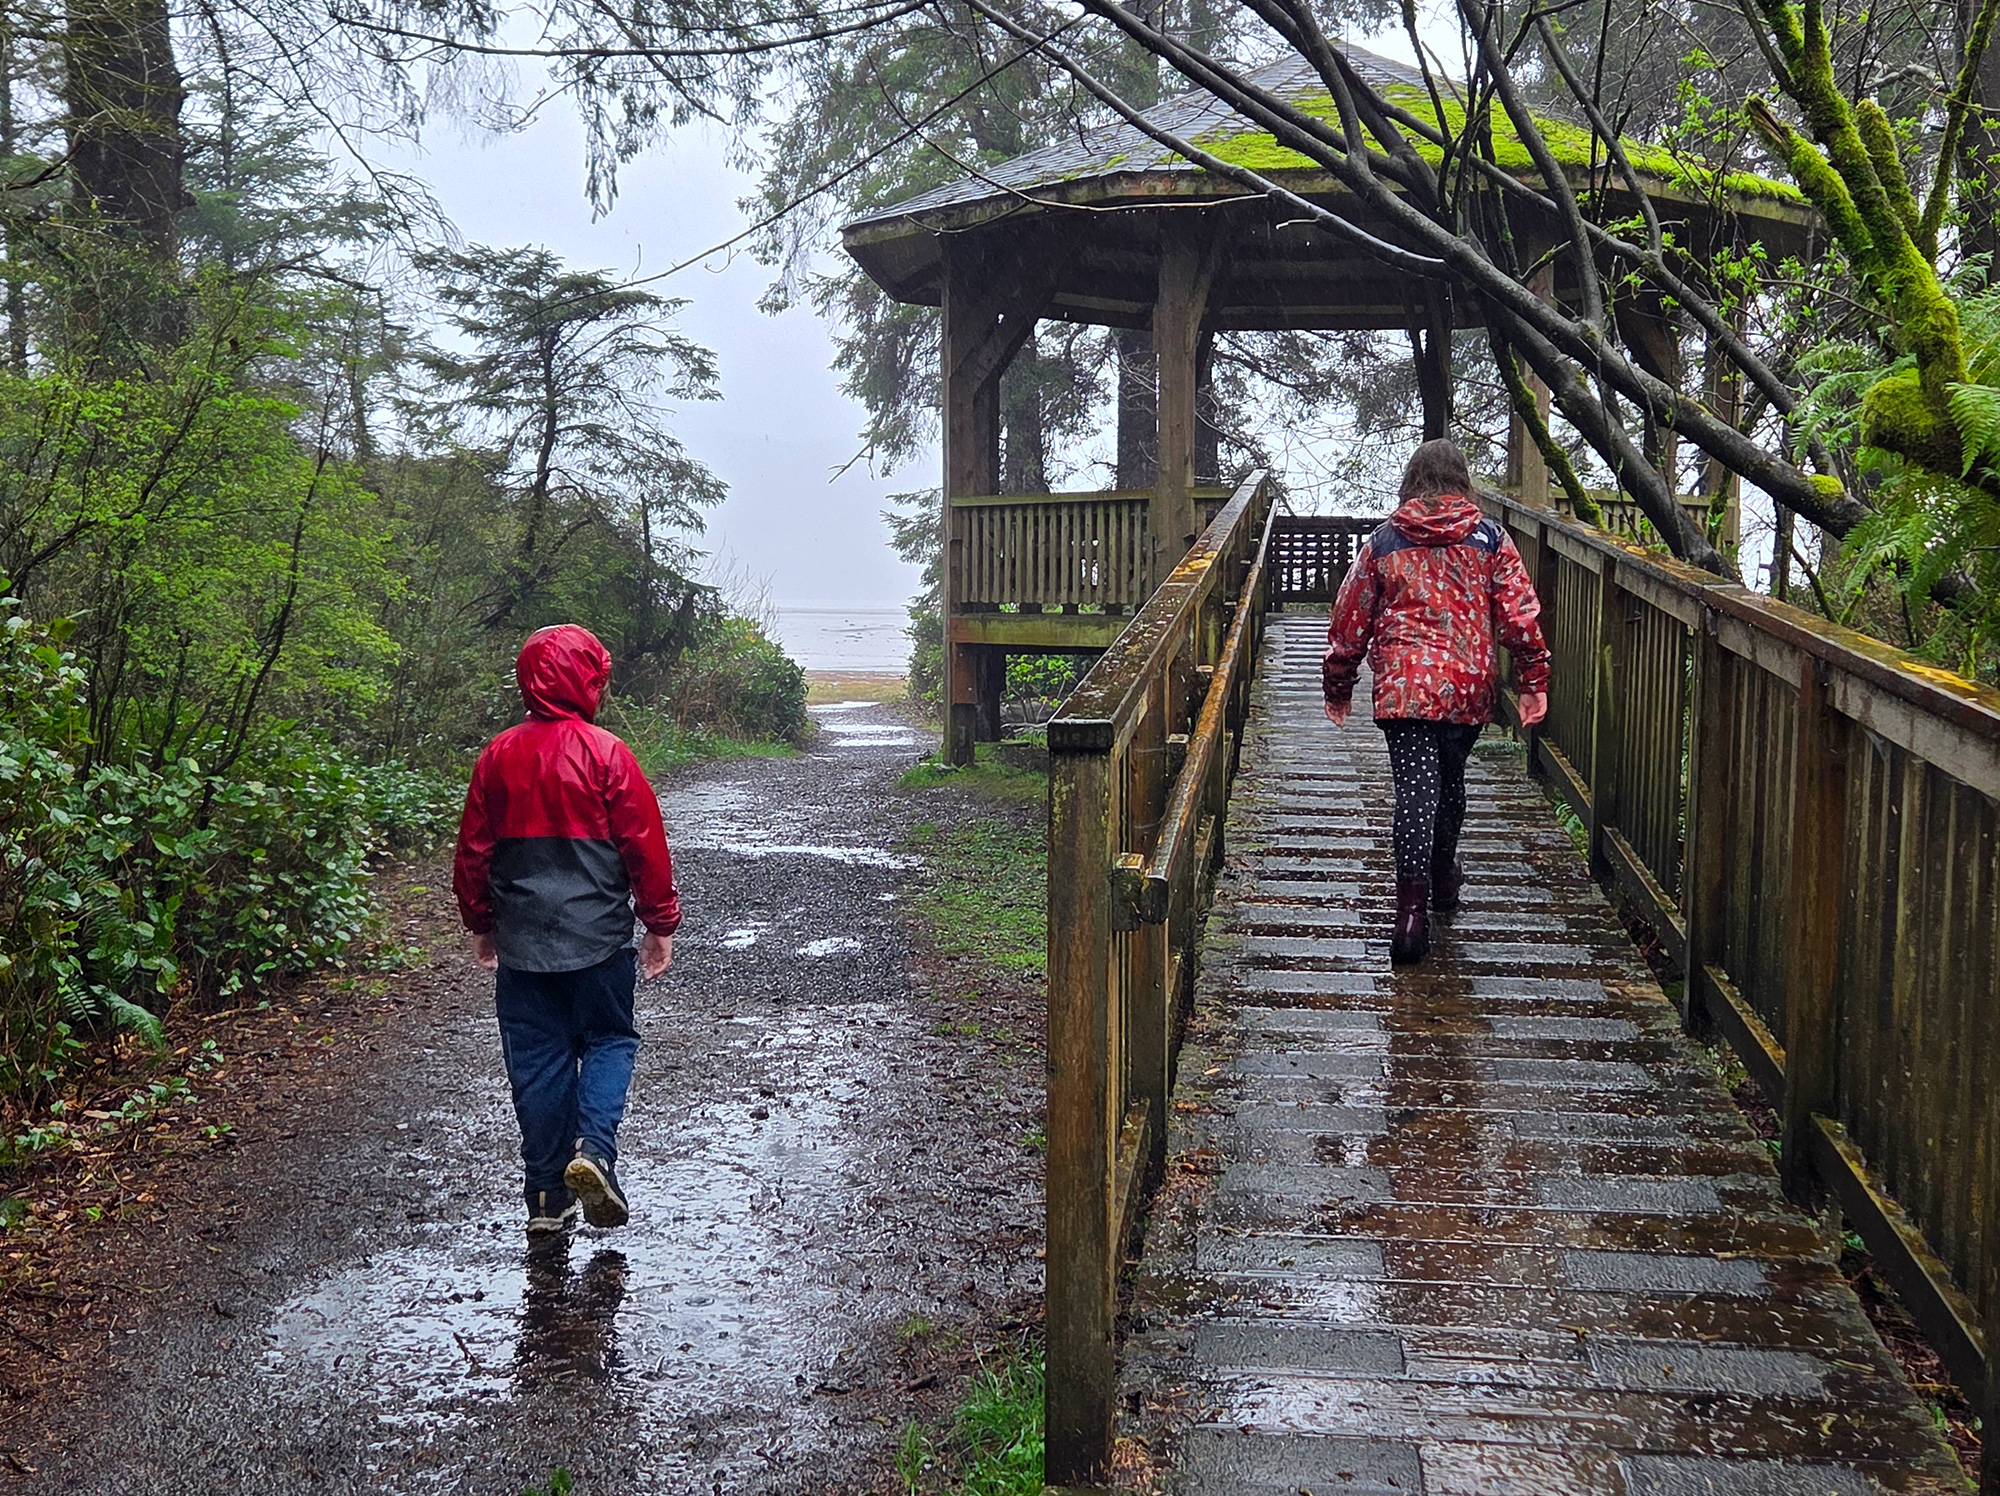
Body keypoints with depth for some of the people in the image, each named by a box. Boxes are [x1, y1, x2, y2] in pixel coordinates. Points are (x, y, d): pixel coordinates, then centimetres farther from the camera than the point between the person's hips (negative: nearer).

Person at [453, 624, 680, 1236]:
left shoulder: (499, 756, 3)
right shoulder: (607, 754, -9)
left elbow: (473, 850, 8)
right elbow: (644, 846, -7)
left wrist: (481, 925, 20)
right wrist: (661, 923, 2)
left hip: (521, 941, 3)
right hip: (598, 936, -3)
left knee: (537, 1059, 9)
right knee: (609, 1040, 12)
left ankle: (548, 1198, 12)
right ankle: (593, 1149, -11)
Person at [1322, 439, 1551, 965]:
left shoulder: (1383, 542, 4)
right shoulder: (1490, 539, 5)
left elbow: (1350, 620, 7)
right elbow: (1519, 613, -1)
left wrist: (1338, 686, 17)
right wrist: (1533, 680, 2)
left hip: (1404, 687, -2)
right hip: (1470, 689, 2)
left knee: (1415, 792, -8)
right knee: (1450, 781, 23)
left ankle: (1412, 911, -19)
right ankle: (1442, 877, 41)